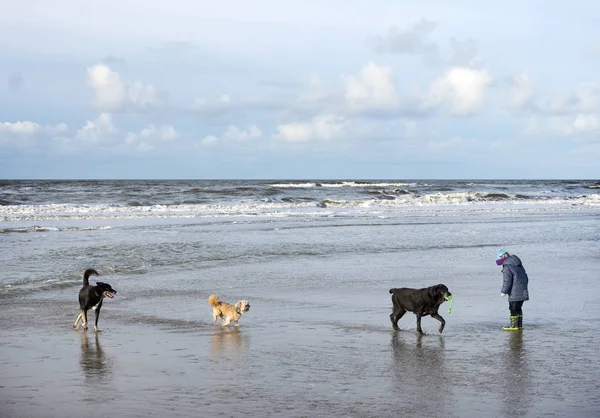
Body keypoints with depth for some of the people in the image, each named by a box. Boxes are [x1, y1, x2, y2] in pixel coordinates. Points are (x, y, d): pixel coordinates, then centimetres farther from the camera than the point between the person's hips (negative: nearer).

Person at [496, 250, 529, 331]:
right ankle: (519, 324, 20)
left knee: (513, 309, -2)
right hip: (522, 292, 9)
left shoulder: (507, 267, -12)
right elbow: (525, 277, 22)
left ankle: (514, 325, -1)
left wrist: (503, 291, -8)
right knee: (518, 308, 17)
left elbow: (507, 281, -16)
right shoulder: (518, 265, 17)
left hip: (515, 293, -9)